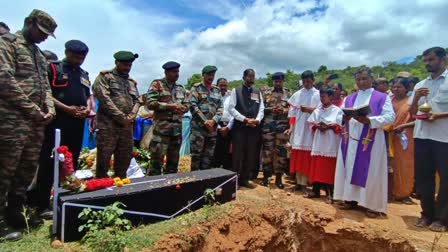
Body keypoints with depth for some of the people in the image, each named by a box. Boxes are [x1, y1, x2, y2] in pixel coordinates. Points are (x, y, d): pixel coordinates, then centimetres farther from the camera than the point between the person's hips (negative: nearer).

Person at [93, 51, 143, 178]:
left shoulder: (132, 82, 21)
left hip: (127, 126, 6)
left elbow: (137, 101, 15)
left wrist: (130, 117, -4)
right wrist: (121, 117, -12)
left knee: (124, 160, 10)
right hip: (108, 125, -6)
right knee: (103, 159, -2)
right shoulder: (105, 76, 2)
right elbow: (104, 98, -10)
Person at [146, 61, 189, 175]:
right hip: (161, 129, -6)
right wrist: (171, 106, -17)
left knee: (173, 161, 13)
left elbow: (187, 104, 17)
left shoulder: (181, 88, 16)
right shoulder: (157, 84, -1)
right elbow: (150, 103, -11)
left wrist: (181, 108, -7)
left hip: (177, 130, 6)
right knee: (157, 161, -5)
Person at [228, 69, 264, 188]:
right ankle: (235, 179, 12)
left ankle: (245, 179, 21)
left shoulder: (258, 92, 13)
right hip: (239, 126, -4)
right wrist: (245, 119, -14)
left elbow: (261, 109, 9)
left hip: (254, 127, 4)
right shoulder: (236, 91, 1)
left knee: (250, 155, 8)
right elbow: (231, 108, -6)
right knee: (238, 154, 0)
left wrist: (257, 120, -11)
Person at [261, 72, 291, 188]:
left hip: (282, 125, 1)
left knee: (281, 151, 3)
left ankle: (279, 177, 14)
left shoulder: (288, 94, 9)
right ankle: (266, 176, 14)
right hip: (268, 125, 0)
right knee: (267, 150, 2)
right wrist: (271, 109, -11)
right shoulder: (266, 93, 8)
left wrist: (283, 110, -13)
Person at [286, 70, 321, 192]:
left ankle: (304, 183, 8)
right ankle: (298, 182, 14)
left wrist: (309, 110, -21)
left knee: (306, 157, 0)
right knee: (297, 156, 5)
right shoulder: (297, 94, 10)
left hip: (310, 129, -2)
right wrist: (291, 127, -2)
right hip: (297, 129, 3)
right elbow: (292, 112, 7)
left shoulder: (318, 95, 2)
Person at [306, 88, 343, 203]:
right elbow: (311, 123, 11)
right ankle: (315, 190, 16)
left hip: (330, 143, -4)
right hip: (318, 142, 4)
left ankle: (330, 194, 5)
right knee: (316, 167, 6)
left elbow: (339, 126, -6)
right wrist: (318, 126, -8)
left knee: (329, 169, -2)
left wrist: (328, 126, -18)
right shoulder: (317, 110, 15)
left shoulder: (337, 110, 1)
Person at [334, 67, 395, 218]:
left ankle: (373, 205, 10)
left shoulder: (382, 97, 2)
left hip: (372, 141, -4)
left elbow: (390, 117, -9)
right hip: (351, 141, 4)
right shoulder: (349, 99, 14)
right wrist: (344, 118, -15)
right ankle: (351, 199, 17)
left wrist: (369, 120, -23)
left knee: (371, 172, 0)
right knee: (350, 169, 6)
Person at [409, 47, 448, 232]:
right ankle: (427, 213, 23)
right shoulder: (420, 85, 15)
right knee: (423, 177, 10)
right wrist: (416, 98, -5)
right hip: (421, 136, 5)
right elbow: (412, 112, 13)